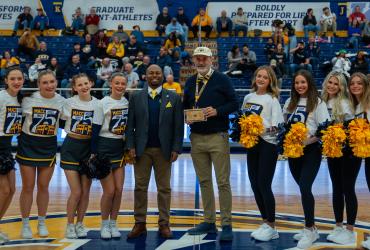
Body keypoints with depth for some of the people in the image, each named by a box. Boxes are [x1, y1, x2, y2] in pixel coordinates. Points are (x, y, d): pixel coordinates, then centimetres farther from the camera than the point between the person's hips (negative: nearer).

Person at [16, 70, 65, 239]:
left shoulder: (62, 101, -5)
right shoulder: (28, 99, -11)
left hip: (49, 147, 2)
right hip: (28, 145, -2)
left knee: (43, 187, 9)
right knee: (28, 187, 4)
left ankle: (42, 223, 24)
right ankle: (25, 224, 19)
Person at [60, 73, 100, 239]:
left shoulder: (97, 103, 0)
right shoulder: (69, 102, -5)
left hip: (89, 149, 2)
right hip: (71, 149, -2)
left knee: (86, 191, 5)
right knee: (76, 191, -6)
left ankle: (80, 223, 23)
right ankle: (70, 225, 13)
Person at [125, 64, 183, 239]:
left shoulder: (174, 98, 4)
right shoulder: (136, 97, 5)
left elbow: (178, 126, 0)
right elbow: (130, 124, 3)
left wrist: (176, 149, -7)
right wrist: (130, 146, -6)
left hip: (163, 150, 0)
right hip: (141, 149, 1)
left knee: (164, 188, 6)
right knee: (140, 187, 5)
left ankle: (164, 224, 14)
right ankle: (140, 223, 13)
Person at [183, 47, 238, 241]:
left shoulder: (222, 79, -1)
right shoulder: (190, 82, 14)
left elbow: (234, 103, -3)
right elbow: (185, 106, 20)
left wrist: (217, 111, -18)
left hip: (217, 137, -5)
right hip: (196, 137, 5)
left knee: (223, 182, -4)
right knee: (204, 181, 11)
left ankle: (226, 225, 1)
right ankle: (209, 222, 20)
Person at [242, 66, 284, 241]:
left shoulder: (272, 99, -5)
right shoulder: (248, 98, 11)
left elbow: (277, 126, -11)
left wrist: (263, 129, -25)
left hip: (267, 144, -6)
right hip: (251, 144, 6)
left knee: (264, 185, -6)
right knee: (255, 185, 8)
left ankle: (271, 227, 5)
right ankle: (265, 223, 20)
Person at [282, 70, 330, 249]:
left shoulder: (317, 103, -5)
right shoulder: (290, 102, 11)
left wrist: (312, 138, -25)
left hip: (311, 150, -5)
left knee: (305, 188, -14)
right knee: (304, 189, 12)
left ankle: (310, 230, -2)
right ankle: (310, 227, 24)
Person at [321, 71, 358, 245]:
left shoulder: (343, 103, -12)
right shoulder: (323, 102, 6)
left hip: (348, 151, -6)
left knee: (348, 189, -2)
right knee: (337, 188, 12)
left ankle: (350, 231, 6)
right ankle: (338, 227, 22)